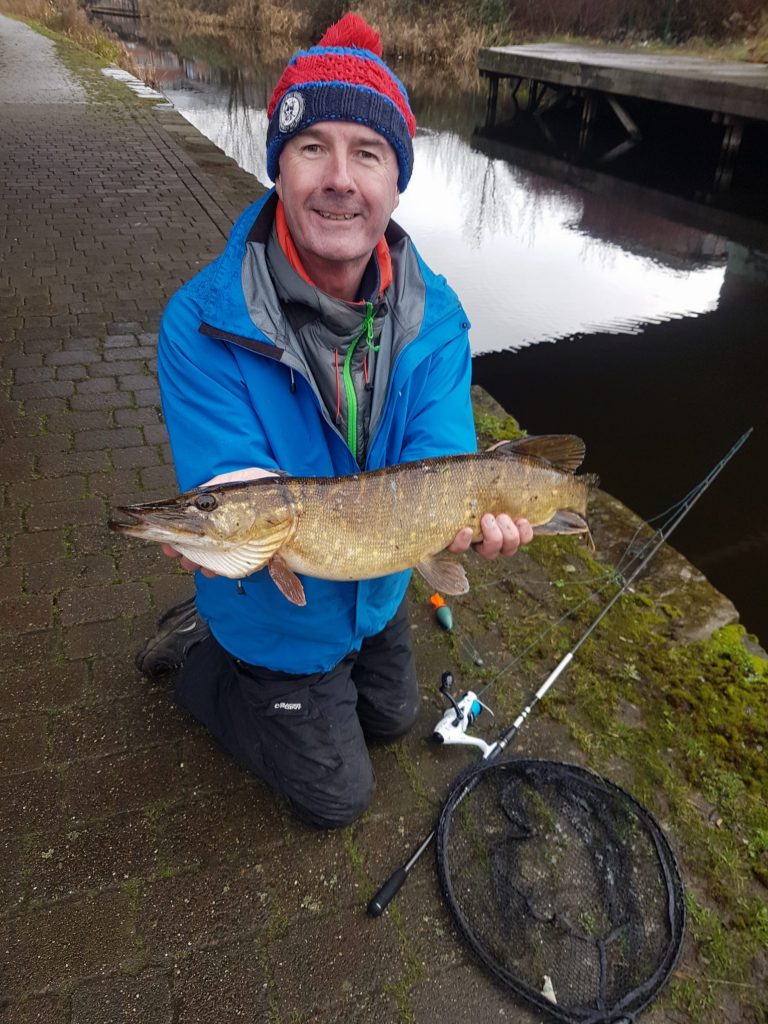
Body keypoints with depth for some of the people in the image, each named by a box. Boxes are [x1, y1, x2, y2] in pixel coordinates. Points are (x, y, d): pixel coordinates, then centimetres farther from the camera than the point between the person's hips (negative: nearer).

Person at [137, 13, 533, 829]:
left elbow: (438, 459, -23)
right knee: (338, 798, 16)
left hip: (377, 596, 5)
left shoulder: (435, 318, -15)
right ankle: (195, 657, 28)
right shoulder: (202, 325, -27)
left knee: (390, 720, 33)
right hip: (279, 618, -4)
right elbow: (226, 482, -26)